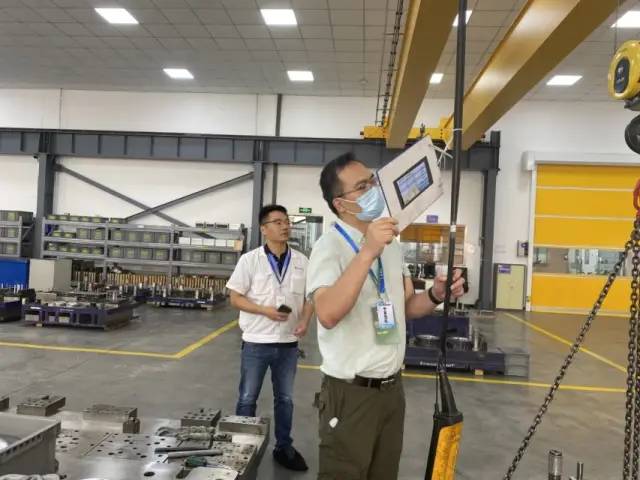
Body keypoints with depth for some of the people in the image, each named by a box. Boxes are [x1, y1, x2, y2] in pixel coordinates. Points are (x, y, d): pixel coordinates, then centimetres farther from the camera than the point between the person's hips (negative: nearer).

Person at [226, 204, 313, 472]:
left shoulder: (302, 261, 1)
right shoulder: (250, 260, -7)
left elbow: (309, 296, 8)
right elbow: (235, 298, -6)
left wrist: (305, 320, -10)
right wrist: (265, 310, -19)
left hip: (288, 342, 3)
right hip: (256, 342, -2)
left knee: (285, 398, 16)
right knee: (248, 398, 11)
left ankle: (284, 447, 32)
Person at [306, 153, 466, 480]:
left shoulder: (391, 242, 8)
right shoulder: (330, 246, -17)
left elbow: (407, 306, 13)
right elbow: (328, 314, -33)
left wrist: (436, 295, -7)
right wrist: (367, 252, -38)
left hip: (392, 387, 7)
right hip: (351, 392, -7)